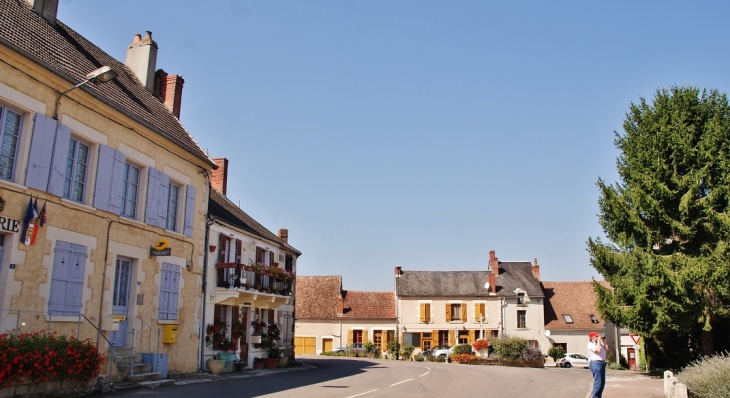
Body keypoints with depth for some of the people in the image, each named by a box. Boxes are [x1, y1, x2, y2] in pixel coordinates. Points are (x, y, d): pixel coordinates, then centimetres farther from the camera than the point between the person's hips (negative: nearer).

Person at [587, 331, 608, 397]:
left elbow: (606, 349, 17)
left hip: (602, 363, 10)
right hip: (595, 363, -10)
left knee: (602, 382, 13)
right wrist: (598, 341, -14)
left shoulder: (599, 343, 18)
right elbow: (598, 350, -22)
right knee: (598, 383, -13)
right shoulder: (590, 344, -9)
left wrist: (603, 341, 11)